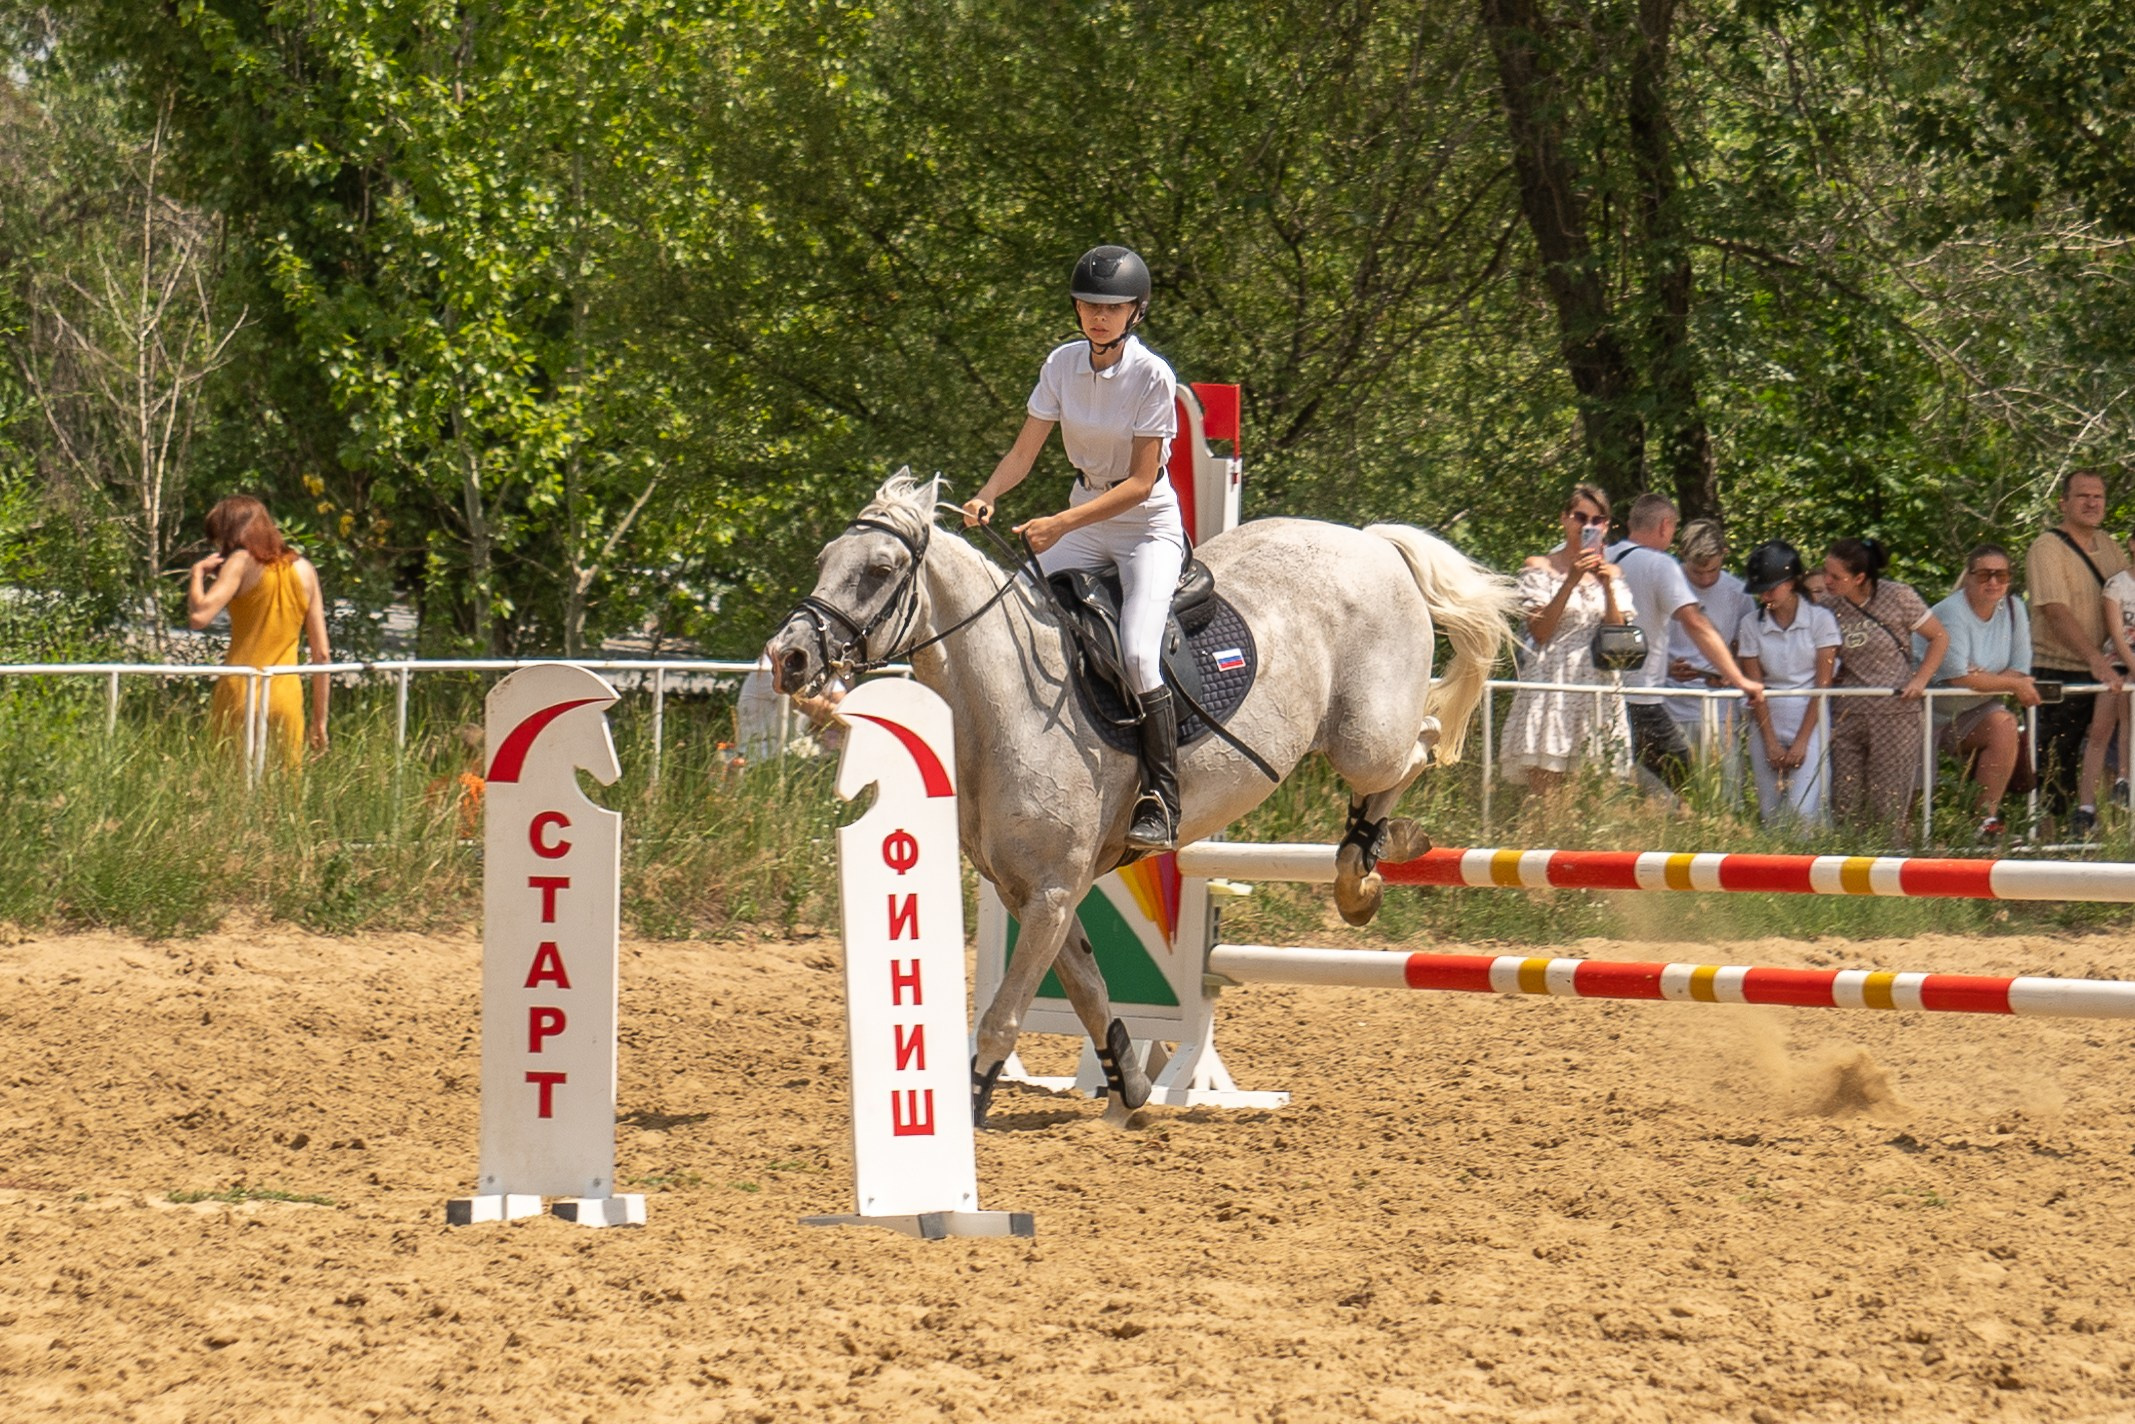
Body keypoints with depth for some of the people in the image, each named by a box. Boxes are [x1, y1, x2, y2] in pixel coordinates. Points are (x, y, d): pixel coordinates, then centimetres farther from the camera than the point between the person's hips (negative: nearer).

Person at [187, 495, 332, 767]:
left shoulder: (242, 562, -2)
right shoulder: (304, 569, 13)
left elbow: (199, 617, -16)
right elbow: (322, 653, 12)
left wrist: (198, 573, 2)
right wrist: (320, 719, 17)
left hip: (241, 693, -4)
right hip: (288, 696, 4)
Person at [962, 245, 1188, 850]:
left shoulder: (1152, 376, -18)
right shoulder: (1062, 365, -2)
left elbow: (1140, 481, -20)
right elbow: (1025, 450, -1)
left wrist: (1061, 523, -30)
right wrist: (986, 497, -22)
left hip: (1149, 525, -6)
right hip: (1083, 519, 6)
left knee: (1138, 653, -26)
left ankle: (1160, 802, -18)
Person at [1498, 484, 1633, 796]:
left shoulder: (1612, 574, 15)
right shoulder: (1541, 568, 6)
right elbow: (1539, 631, -6)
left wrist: (1607, 588, -6)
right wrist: (1571, 581, -12)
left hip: (1599, 686, 3)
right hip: (1553, 685, -3)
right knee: (1544, 794, -13)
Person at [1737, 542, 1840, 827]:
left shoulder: (1820, 619, -2)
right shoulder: (1752, 625, 6)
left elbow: (1823, 685, -4)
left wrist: (1801, 741, -9)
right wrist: (1771, 743, -4)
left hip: (1810, 722, -3)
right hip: (1768, 725, 3)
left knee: (1802, 810, -17)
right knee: (1771, 815, 0)